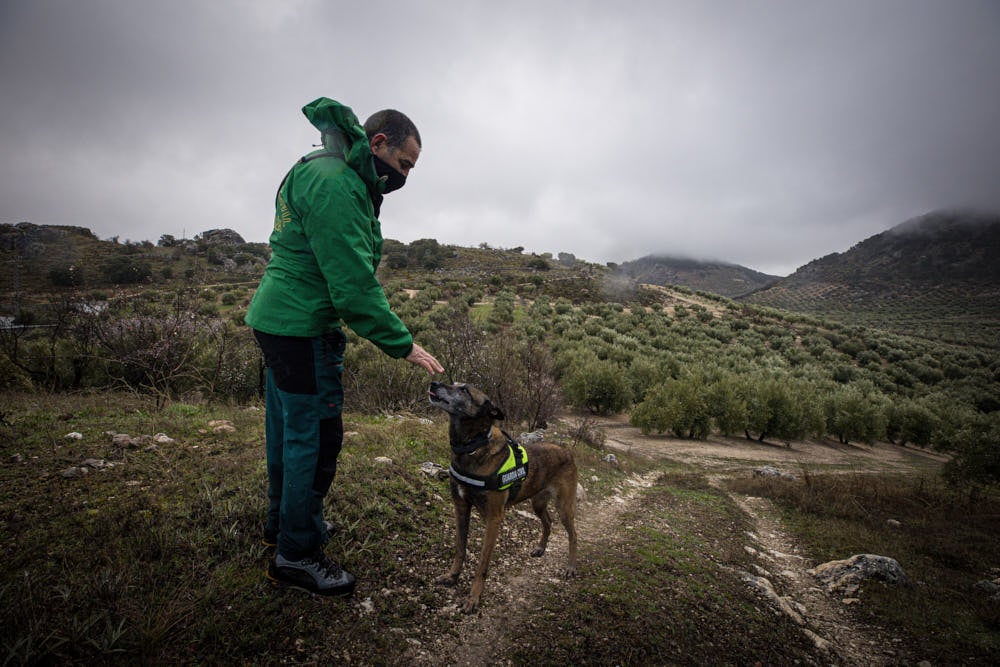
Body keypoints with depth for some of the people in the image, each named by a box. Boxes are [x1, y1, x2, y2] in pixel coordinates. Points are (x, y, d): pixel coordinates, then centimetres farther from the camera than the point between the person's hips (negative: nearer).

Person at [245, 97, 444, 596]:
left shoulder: (320, 173, 16)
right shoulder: (335, 184, -19)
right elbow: (354, 285, -25)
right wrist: (403, 344, -20)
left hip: (276, 318, 11)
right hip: (303, 327, -11)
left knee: (287, 428, 20)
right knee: (314, 436, -1)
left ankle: (283, 522, 38)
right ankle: (296, 555, 15)